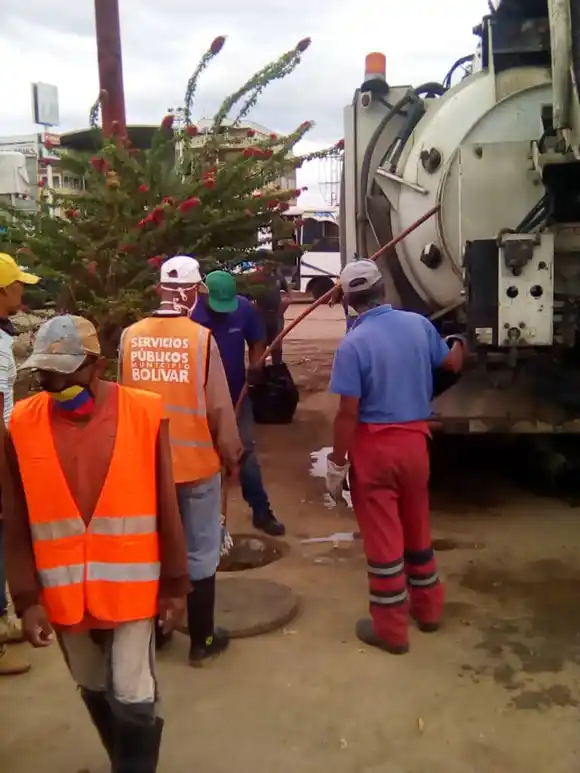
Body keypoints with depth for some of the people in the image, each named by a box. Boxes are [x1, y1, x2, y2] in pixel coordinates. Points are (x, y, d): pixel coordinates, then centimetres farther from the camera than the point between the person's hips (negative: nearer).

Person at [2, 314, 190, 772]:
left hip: (131, 587, -2)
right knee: (95, 693, 20)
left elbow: (166, 510, -5)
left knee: (133, 701, 2)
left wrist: (175, 584, -1)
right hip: (64, 593, 3)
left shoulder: (145, 413, -12)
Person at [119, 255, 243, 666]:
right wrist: (232, 454, 3)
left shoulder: (130, 337, -4)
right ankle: (201, 640, 20)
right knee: (200, 554, 10)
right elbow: (219, 407, -11)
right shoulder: (201, 337, -14)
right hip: (196, 462, -4)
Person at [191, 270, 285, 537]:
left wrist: (255, 365, -17)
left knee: (246, 453, 6)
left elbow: (257, 342, 2)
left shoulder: (244, 308, -11)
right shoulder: (190, 314, -20)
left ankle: (261, 512, 17)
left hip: (236, 394, 2)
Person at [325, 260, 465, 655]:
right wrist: (459, 344, 40)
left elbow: (348, 413, -18)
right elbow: (452, 363, 18)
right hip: (415, 439, 6)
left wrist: (337, 463, -8)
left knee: (382, 536, 5)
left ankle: (391, 629, 17)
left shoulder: (353, 343, -17)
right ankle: (428, 607, 37)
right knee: (417, 528, 21)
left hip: (375, 446, -5)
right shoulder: (419, 323, 0)